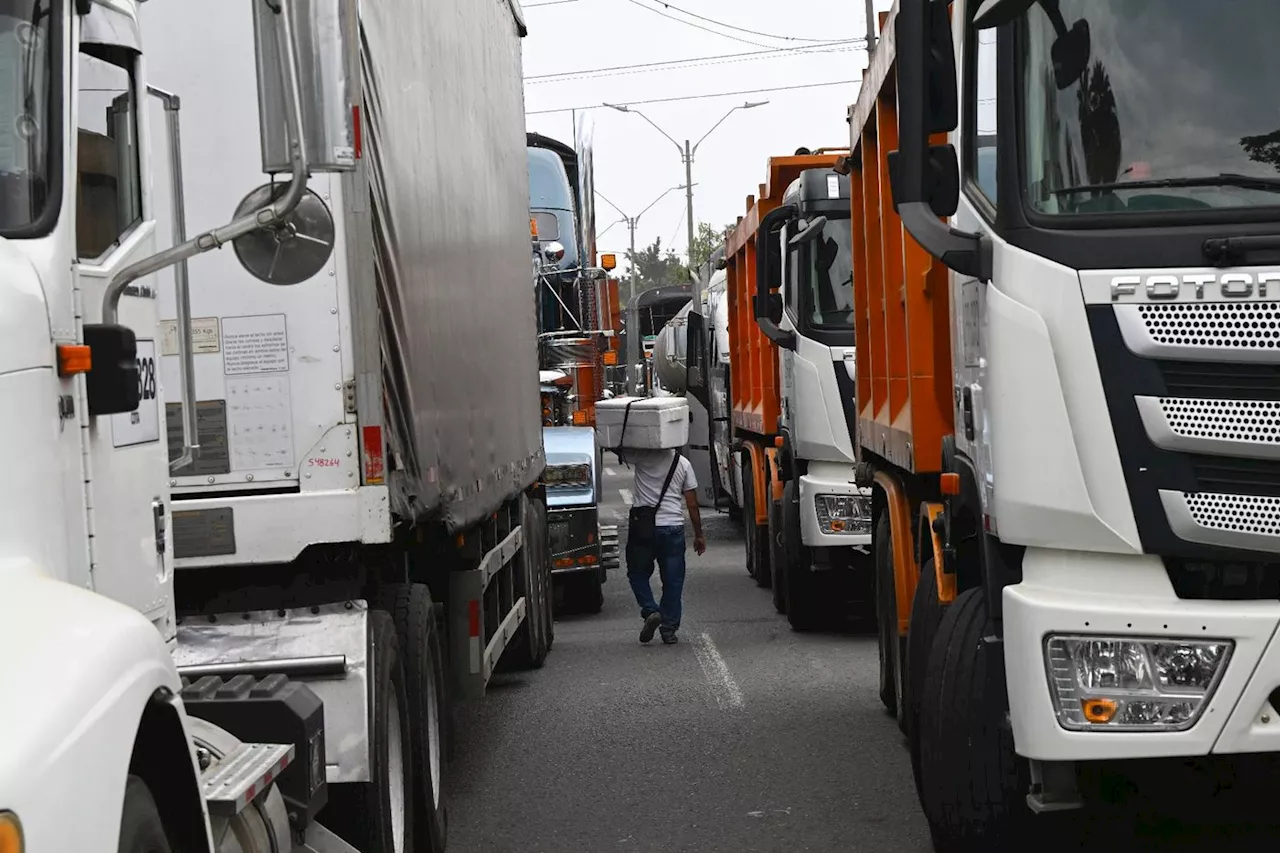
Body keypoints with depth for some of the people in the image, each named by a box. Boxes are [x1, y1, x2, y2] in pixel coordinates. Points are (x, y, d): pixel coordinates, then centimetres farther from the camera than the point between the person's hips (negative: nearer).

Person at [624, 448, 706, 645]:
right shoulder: (683, 463, 2)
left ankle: (650, 611, -5)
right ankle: (669, 628, 8)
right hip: (673, 528, 2)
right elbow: (692, 504, 5)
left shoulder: (642, 458, -7)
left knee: (638, 573, 16)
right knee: (673, 580, 9)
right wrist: (699, 535, 12)